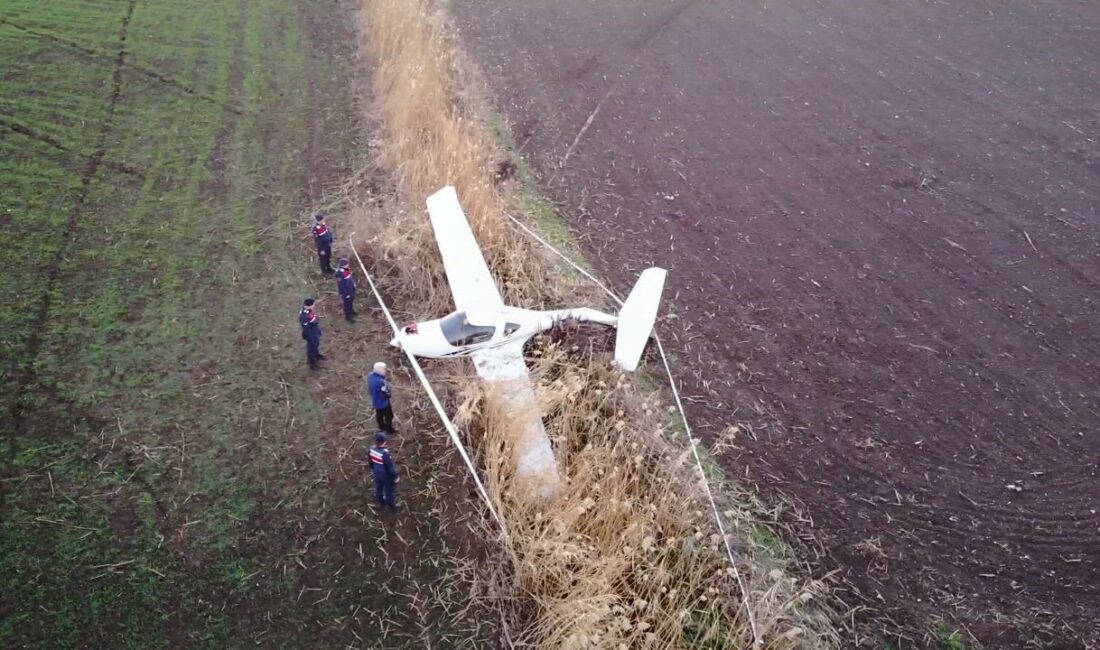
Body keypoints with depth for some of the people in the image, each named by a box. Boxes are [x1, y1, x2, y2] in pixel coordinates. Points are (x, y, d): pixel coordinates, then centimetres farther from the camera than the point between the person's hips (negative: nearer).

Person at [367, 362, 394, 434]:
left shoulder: (370, 376, -13)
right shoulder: (380, 382, -40)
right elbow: (386, 394, -30)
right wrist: (388, 393, -7)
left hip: (375, 401, 8)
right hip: (383, 402, -8)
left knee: (379, 414, 29)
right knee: (388, 416, 15)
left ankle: (382, 427, 50)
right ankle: (389, 430, 34)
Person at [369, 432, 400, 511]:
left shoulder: (372, 449, -18)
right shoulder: (385, 453, -40)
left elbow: (371, 462, 2)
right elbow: (390, 466, -27)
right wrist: (396, 476, -12)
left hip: (377, 473, 6)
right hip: (387, 475, -6)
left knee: (379, 487, 30)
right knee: (389, 490, 17)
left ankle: (380, 500, 55)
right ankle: (391, 506, 38)